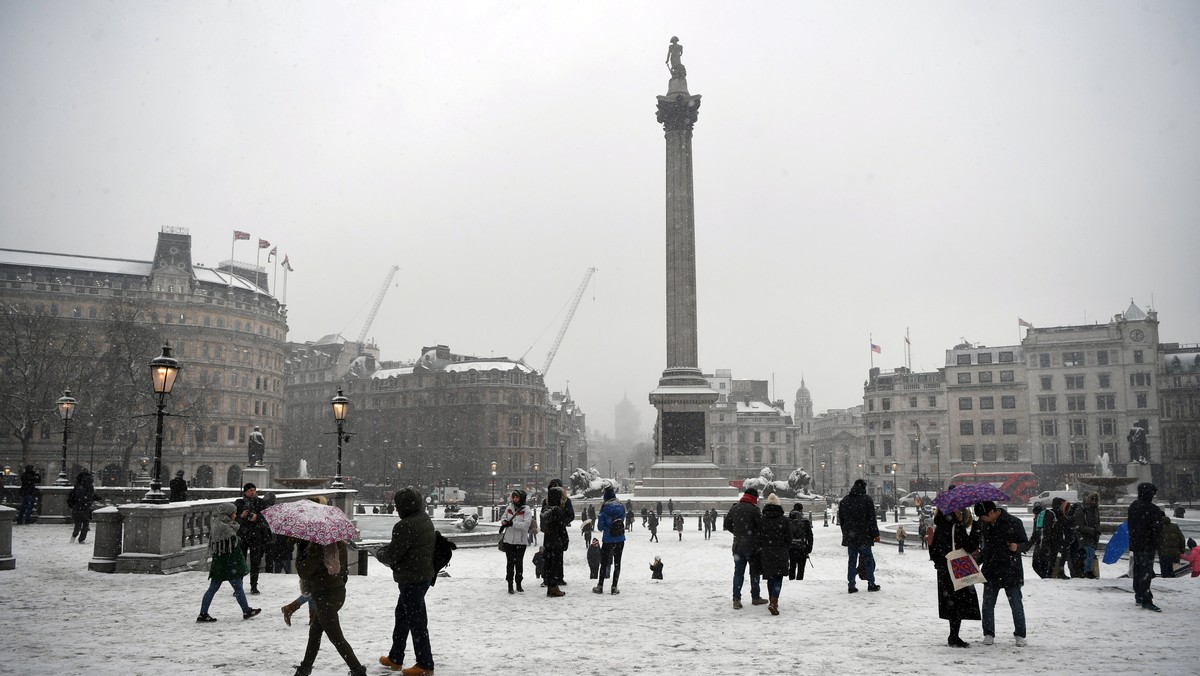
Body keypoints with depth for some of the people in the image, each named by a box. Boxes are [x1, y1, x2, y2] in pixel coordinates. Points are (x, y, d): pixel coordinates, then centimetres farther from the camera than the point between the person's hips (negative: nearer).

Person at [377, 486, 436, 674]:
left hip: (411, 579, -10)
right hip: (424, 575, 10)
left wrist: (379, 554, 1)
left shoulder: (405, 526, -24)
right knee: (402, 616, 22)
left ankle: (425, 664, 7)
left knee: (416, 621, -1)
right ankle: (395, 658, 34)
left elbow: (392, 555, -19)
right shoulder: (425, 520, 7)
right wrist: (386, 550, 9)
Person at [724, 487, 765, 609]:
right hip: (752, 545, -4)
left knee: (738, 572, 7)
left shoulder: (734, 508, 4)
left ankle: (736, 599, 3)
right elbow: (761, 526, -14)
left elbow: (727, 524, 11)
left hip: (737, 545, 4)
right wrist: (758, 536, 6)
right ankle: (755, 597, 19)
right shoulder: (754, 509, -14)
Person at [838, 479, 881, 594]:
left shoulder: (844, 501, 10)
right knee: (868, 559, 7)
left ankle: (851, 585, 5)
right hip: (864, 536, -4)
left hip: (850, 536, 4)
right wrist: (876, 534, -3)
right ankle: (871, 584, 10)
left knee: (851, 560, 7)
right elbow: (872, 519, -8)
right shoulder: (867, 499, -7)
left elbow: (841, 520, 13)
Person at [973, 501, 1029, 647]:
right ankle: (989, 634, 14)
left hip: (1010, 570, -4)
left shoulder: (1014, 522, -11)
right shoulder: (983, 524, 4)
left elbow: (1025, 542, -2)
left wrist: (1017, 546, -21)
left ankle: (1020, 635, 18)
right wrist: (979, 557, 7)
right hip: (990, 570, 4)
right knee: (988, 604, 4)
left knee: (1016, 604, 4)